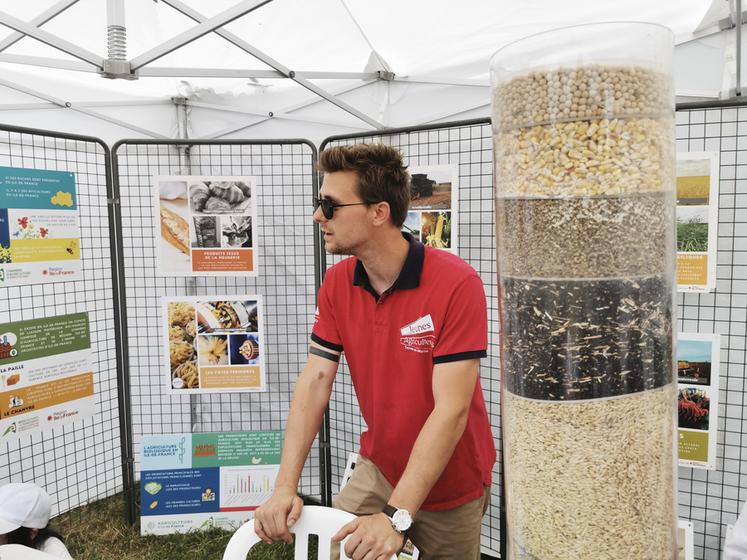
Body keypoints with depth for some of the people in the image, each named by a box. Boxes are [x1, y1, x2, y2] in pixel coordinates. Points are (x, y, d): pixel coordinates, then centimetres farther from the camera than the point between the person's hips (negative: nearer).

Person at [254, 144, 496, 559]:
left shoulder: (457, 283, -25)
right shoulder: (337, 284, -7)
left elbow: (451, 411, -27)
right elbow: (315, 382, -8)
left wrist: (397, 516, -28)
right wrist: (285, 488, -16)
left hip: (449, 484, -3)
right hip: (377, 469, 4)